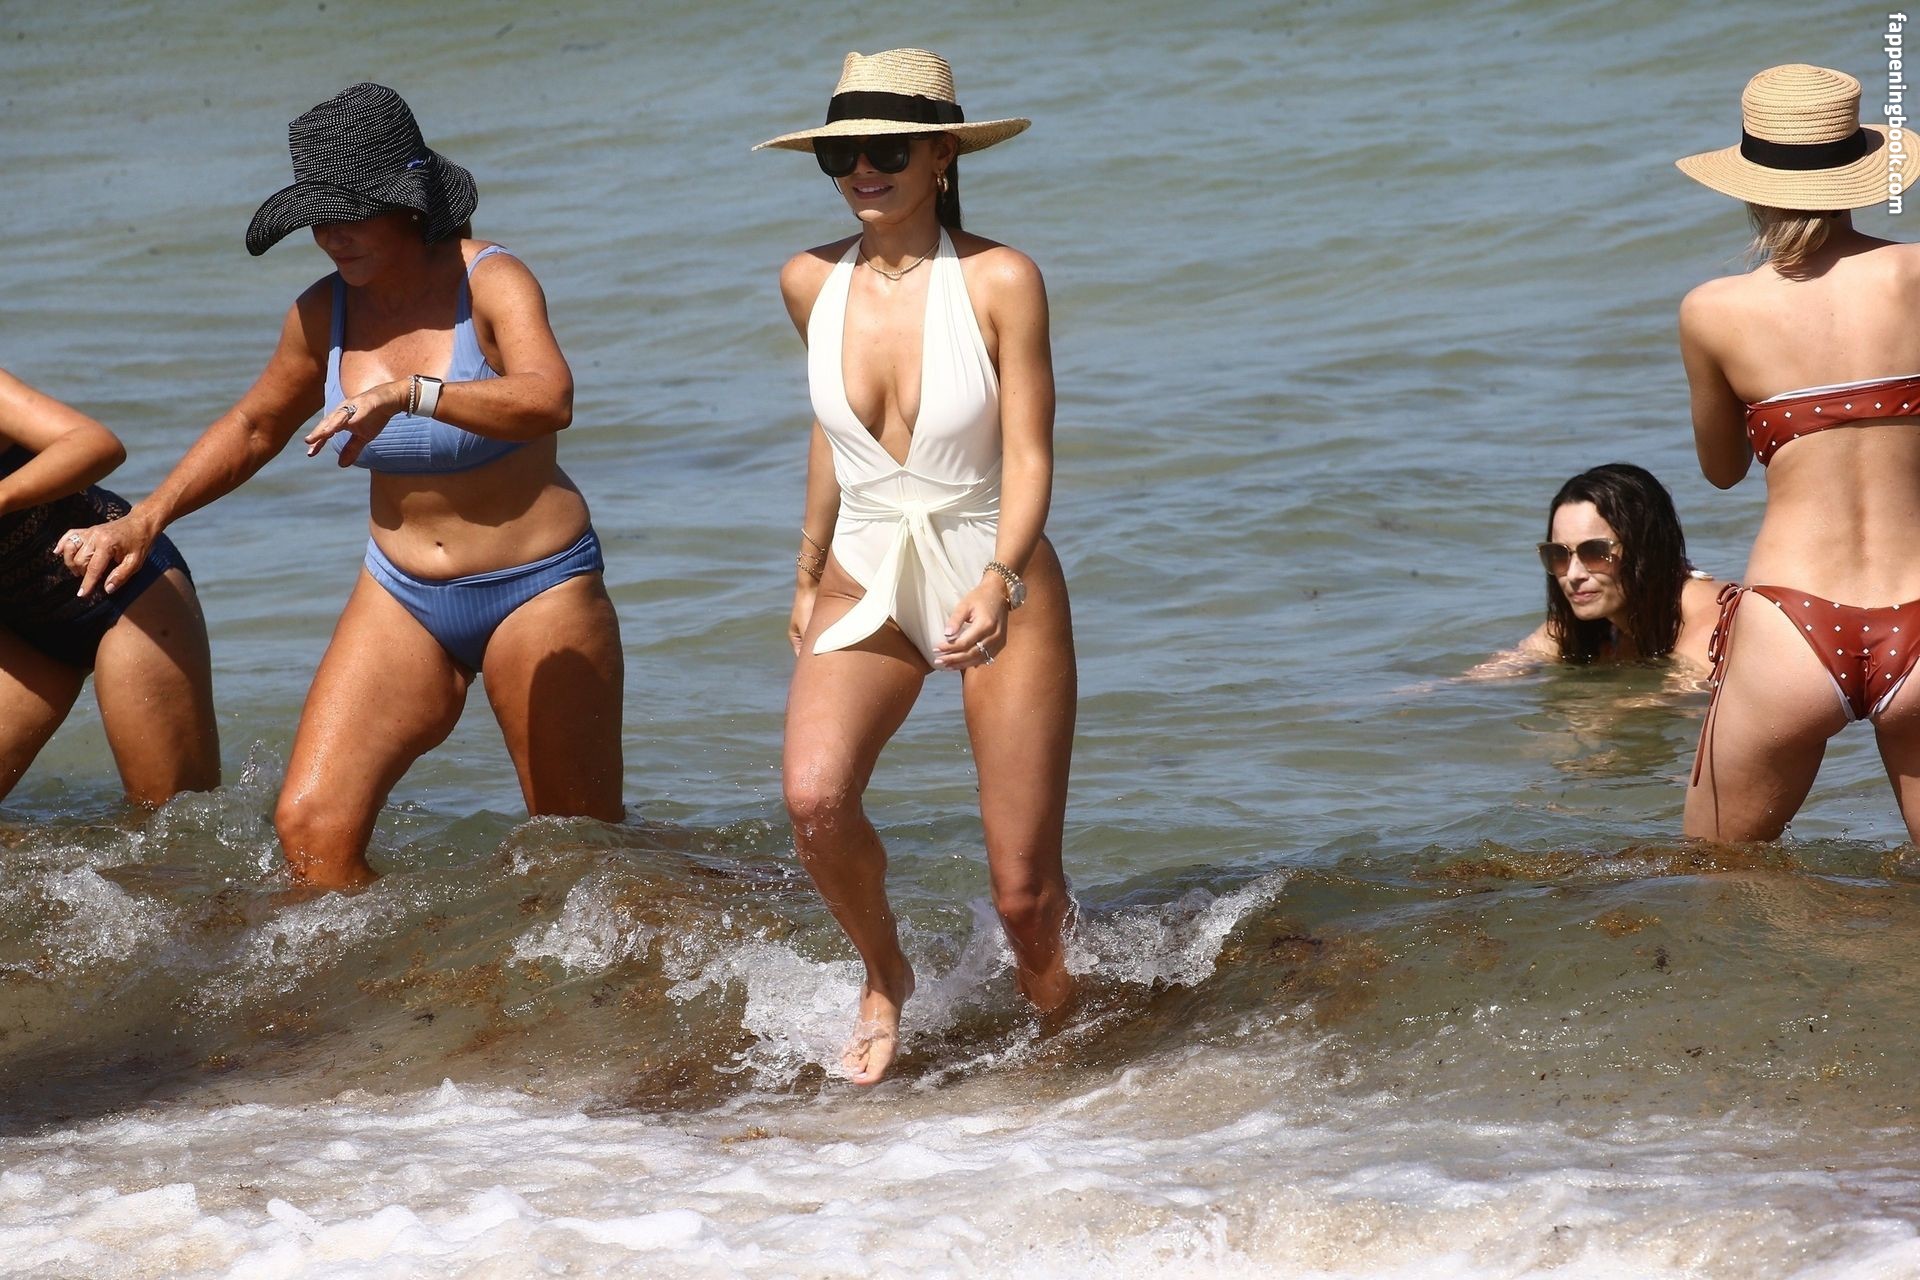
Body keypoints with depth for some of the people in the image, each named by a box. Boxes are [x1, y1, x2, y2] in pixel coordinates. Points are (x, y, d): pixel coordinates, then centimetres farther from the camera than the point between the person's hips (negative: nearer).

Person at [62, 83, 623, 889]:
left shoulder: (491, 283, -17)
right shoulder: (325, 313, -1)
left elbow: (548, 401, -38)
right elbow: (254, 427, 17)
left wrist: (410, 395, -52)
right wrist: (145, 520, 5)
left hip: (535, 593, -5)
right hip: (403, 597, 5)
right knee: (309, 828, -11)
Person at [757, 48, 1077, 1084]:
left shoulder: (999, 282, -15)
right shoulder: (812, 284, -2)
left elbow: (1028, 457, -15)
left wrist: (999, 583, -32)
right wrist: (807, 576, 22)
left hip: (998, 587, -3)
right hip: (866, 585, 3)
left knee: (1025, 898, -3)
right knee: (815, 796, -27)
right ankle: (883, 979, 1)